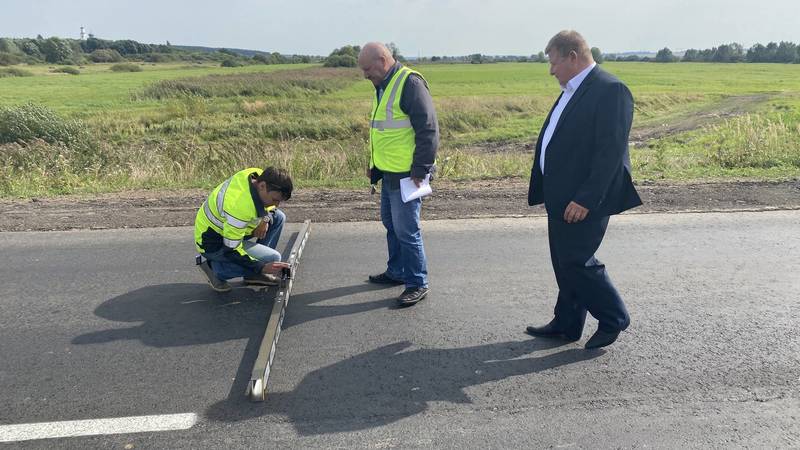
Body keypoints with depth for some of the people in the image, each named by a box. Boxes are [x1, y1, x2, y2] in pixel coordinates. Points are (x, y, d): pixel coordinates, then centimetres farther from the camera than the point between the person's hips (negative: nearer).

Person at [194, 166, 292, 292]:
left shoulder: (260, 176, -13)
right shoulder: (240, 205, -37)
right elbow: (231, 248, -30)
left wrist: (266, 219, -12)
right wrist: (262, 267, -29)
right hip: (213, 244, -9)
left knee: (278, 217, 3)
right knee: (273, 258, -17)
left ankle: (254, 275, 8)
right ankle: (214, 266, -2)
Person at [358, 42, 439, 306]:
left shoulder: (410, 83, -16)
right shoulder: (382, 86, 14)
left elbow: (429, 130, -20)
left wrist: (420, 170, -20)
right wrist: (374, 164, 22)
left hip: (407, 174, -10)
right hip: (388, 172, 10)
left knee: (406, 229, -4)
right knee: (390, 223, 19)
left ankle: (417, 283, 9)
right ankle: (396, 272, 34)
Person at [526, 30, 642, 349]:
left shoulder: (610, 90, -14)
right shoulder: (570, 92, 16)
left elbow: (610, 152, -22)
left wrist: (586, 199, -25)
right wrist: (547, 191, 15)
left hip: (584, 201, -9)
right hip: (561, 198, 9)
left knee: (576, 261, -4)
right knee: (563, 263, 14)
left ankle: (613, 318, 17)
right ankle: (566, 324, 28)